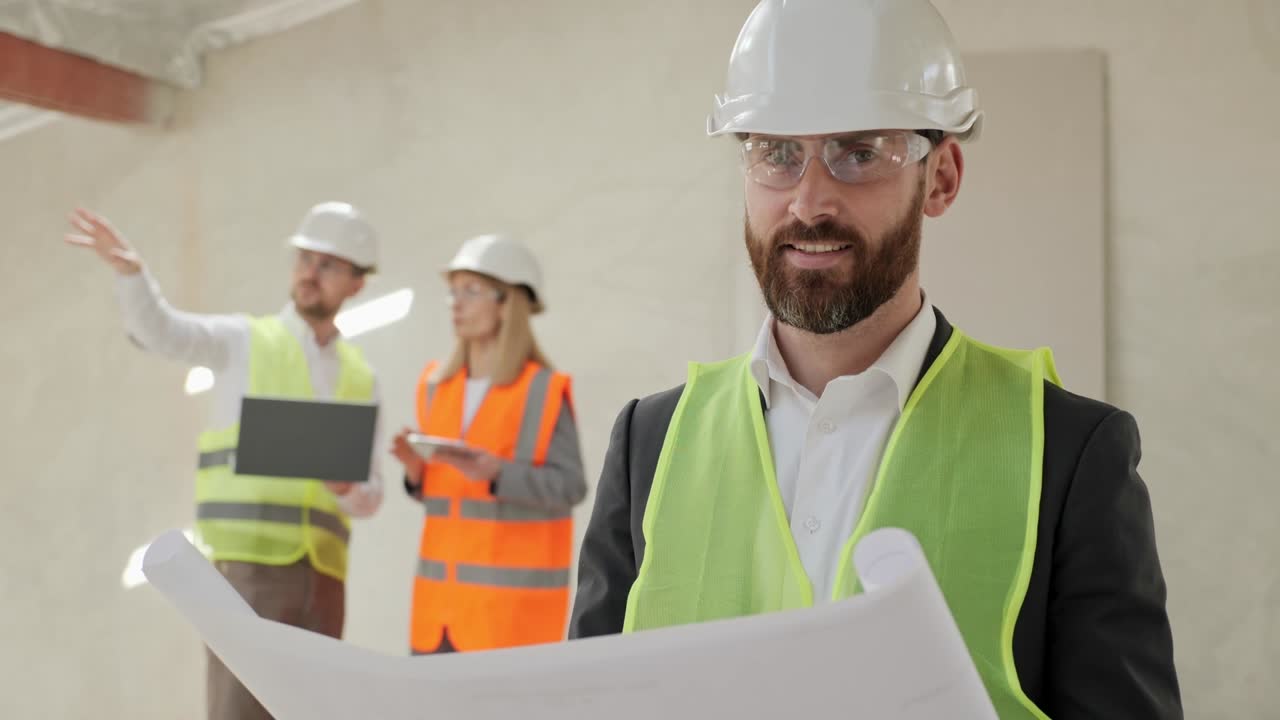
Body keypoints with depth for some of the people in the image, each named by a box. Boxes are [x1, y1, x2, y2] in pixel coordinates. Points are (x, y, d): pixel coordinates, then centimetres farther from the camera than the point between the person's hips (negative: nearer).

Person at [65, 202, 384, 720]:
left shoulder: (360, 379, 18)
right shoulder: (243, 341, 6)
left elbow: (369, 498, 14)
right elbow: (156, 328, -15)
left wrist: (347, 487, -12)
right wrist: (128, 268, -37)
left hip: (319, 578, 5)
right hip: (246, 569, -5)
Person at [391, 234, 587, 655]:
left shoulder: (542, 390, -6)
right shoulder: (439, 385, 11)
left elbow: (570, 487, -11)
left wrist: (496, 473, -23)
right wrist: (416, 469, -4)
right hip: (440, 589, 6)